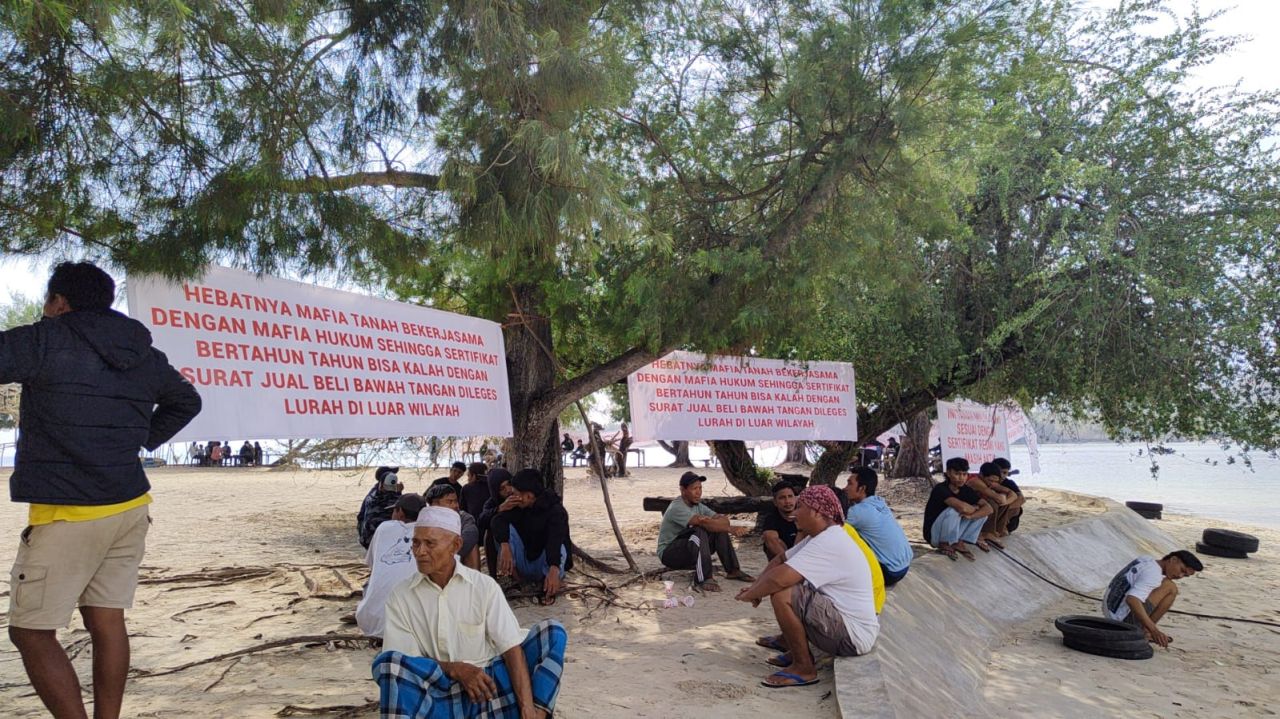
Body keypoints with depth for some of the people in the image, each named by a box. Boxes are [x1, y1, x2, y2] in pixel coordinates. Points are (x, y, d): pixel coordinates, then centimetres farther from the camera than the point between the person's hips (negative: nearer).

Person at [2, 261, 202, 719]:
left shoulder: (45, 340, -9)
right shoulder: (144, 355, 10)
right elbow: (186, 402, 26)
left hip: (66, 513, -7)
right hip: (129, 507, 7)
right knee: (106, 622, 12)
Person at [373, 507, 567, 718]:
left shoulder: (484, 586, -1)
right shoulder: (401, 596, 2)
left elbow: (512, 647, -9)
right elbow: (403, 662, -3)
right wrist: (455, 669, -19)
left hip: (487, 686, 1)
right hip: (438, 698, 0)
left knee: (552, 632, -15)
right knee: (388, 662, -29)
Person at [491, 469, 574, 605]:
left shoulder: (555, 509, -20)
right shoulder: (516, 503, -6)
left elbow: (556, 539, -38)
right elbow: (498, 520, -24)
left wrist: (554, 570, -56)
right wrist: (505, 546, -45)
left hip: (543, 566, -4)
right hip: (522, 566, 4)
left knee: (558, 547, -36)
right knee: (506, 528, -19)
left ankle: (548, 587, -14)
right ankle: (511, 575, -16)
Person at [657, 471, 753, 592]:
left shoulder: (699, 506, 5)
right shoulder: (676, 508, -22)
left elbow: (723, 519, -8)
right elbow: (704, 523, -34)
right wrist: (731, 529, -32)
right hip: (668, 554, -8)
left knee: (719, 529, -8)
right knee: (700, 532, -32)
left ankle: (733, 570, 0)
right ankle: (703, 580, -31)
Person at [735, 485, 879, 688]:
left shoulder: (830, 543, -24)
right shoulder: (820, 536, 9)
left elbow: (778, 578, -31)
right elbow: (780, 560, 15)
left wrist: (751, 594, -13)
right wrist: (755, 587, -1)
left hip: (853, 635, -10)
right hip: (842, 618, 10)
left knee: (781, 595, -24)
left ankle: (804, 668, -9)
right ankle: (790, 640, 22)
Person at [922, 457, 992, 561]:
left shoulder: (966, 490, -3)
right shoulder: (941, 489, -24)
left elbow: (988, 508, -12)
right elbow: (963, 507, -39)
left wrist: (970, 516, -29)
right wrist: (974, 508, -17)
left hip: (954, 534, 6)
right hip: (934, 534, -6)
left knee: (982, 512, -7)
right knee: (953, 511, -33)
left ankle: (959, 542, 0)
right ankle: (944, 544, -10)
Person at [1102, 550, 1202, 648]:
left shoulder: (1147, 560, 10)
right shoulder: (1154, 575, -20)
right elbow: (1131, 600, -35)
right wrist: (1154, 630, -37)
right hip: (1125, 619, -9)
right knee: (1171, 588, -9)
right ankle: (1144, 631, -4)